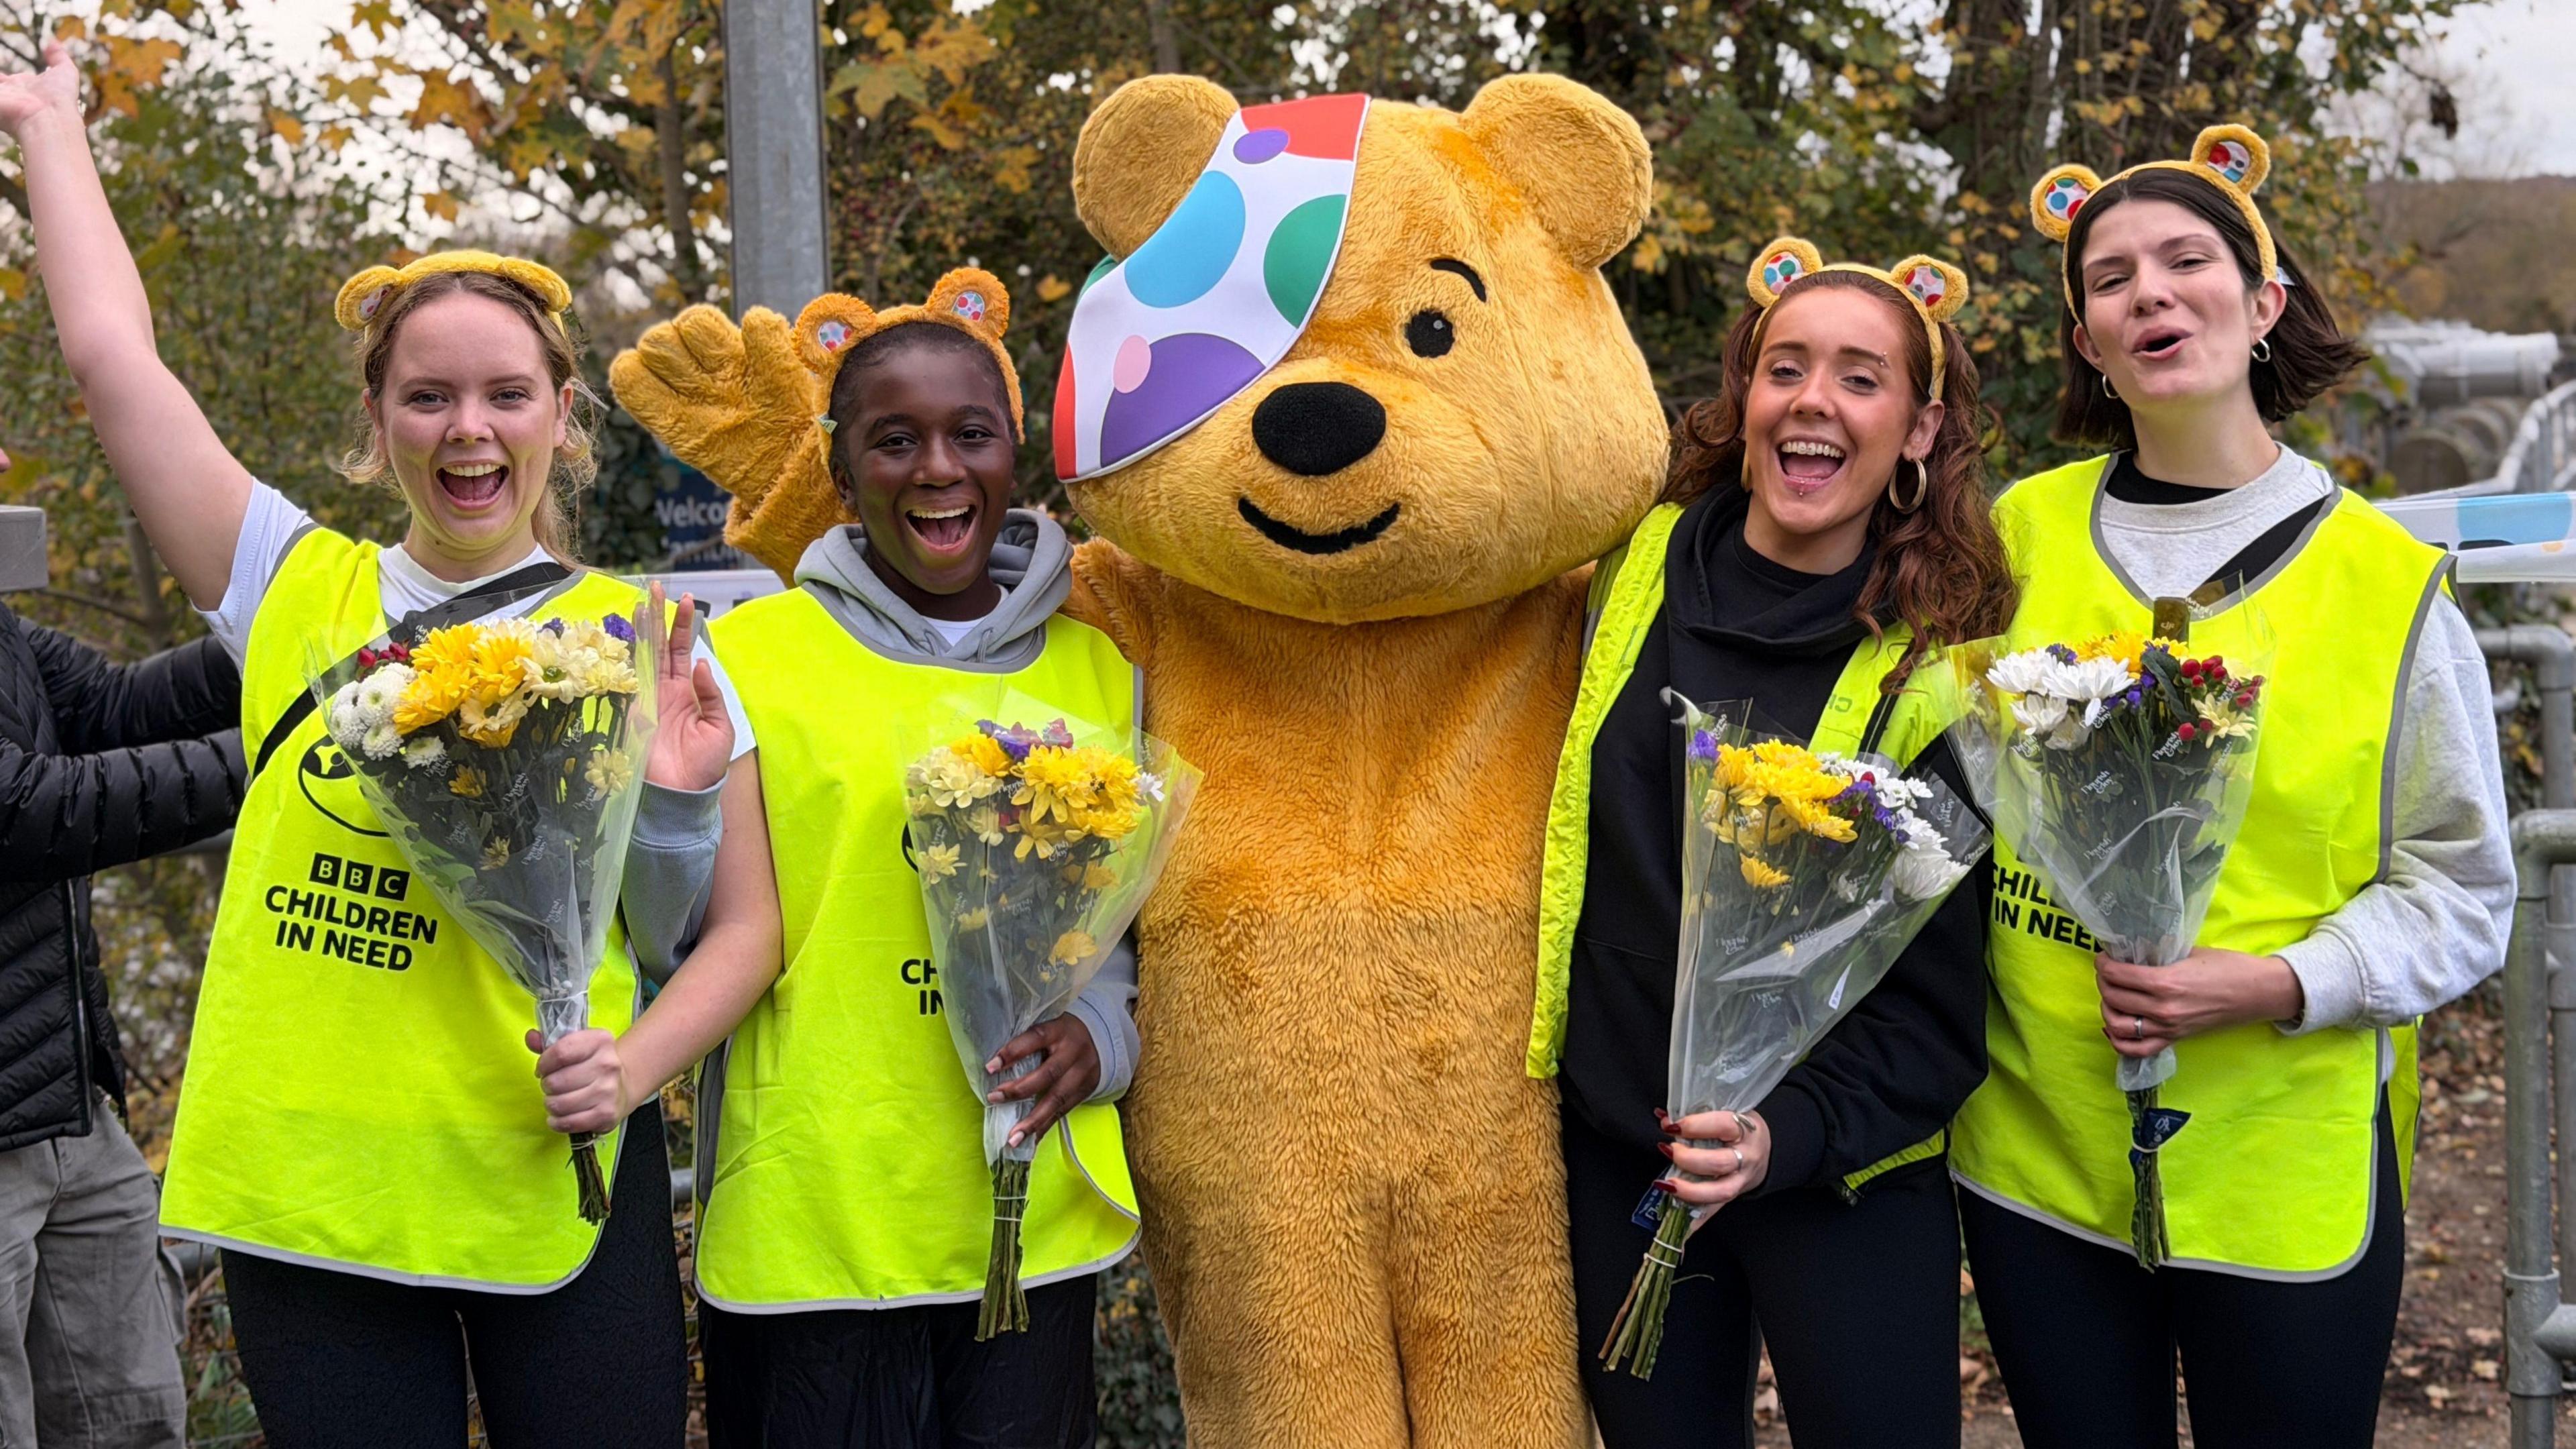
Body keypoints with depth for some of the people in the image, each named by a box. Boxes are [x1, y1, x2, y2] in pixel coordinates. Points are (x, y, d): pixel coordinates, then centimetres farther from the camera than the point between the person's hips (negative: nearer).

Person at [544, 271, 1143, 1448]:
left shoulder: (1101, 657, 8)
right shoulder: (754, 653, 0)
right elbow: (746, 931, -3)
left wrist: (1104, 1031, -5)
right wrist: (631, 1064, -20)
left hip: (1037, 1217, 2)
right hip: (814, 1217, -2)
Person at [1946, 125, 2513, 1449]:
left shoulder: (2387, 581, -5)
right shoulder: (2023, 530, 1)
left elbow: (2459, 890, -1)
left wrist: (2280, 984, -16)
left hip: (2285, 1171, -2)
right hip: (2034, 1154, 2)